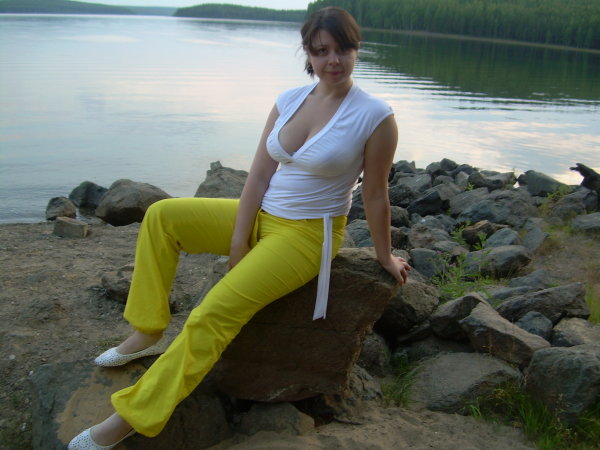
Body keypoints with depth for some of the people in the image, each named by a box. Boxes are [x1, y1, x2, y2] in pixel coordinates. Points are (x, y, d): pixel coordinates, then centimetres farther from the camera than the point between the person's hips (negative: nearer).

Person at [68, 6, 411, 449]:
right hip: (262, 215, 7)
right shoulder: (289, 100, 1)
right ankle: (149, 333, 5)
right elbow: (259, 174, -2)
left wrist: (385, 258, 3)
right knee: (162, 216, 2)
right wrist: (238, 242, -5)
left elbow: (375, 195, -7)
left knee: (216, 312, -22)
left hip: (308, 234, -7)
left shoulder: (375, 117, -15)